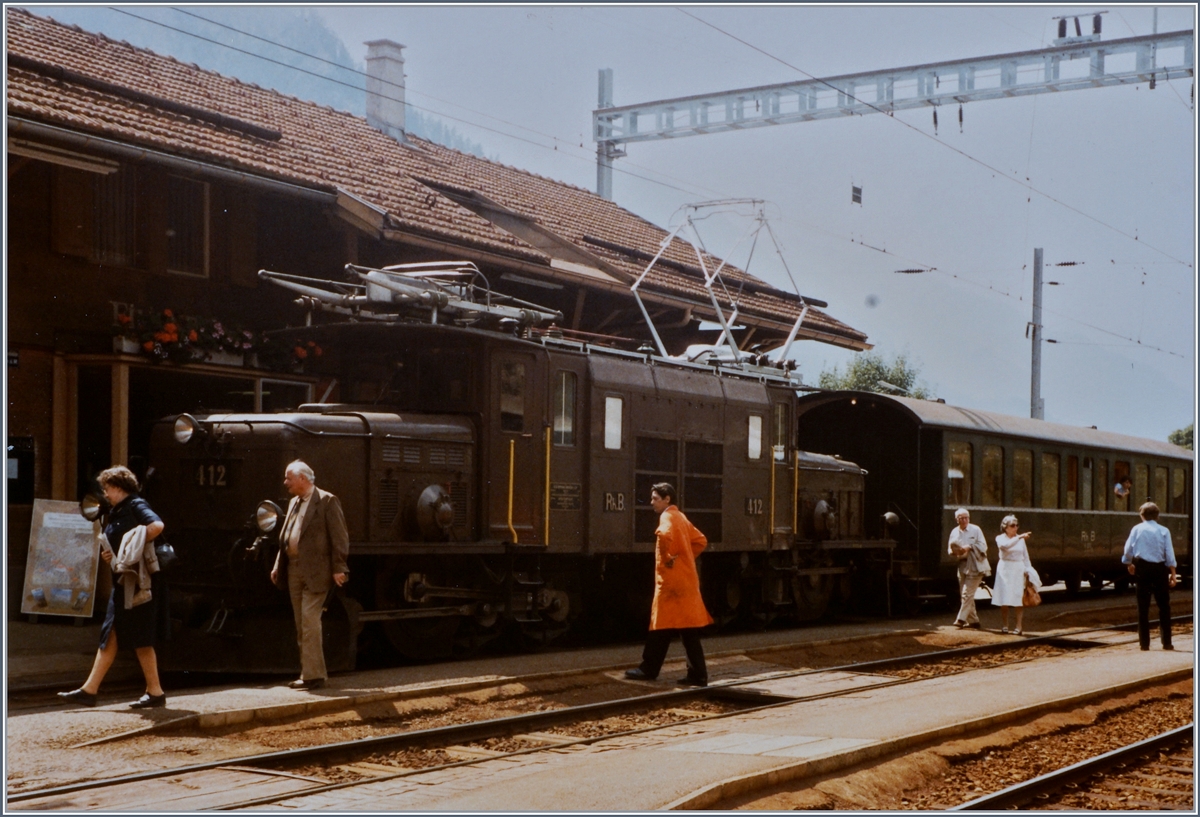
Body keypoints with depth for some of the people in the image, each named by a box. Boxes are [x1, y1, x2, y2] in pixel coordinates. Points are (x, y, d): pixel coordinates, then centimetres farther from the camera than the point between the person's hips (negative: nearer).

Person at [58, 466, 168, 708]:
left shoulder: (135, 506, -9)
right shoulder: (116, 513, 18)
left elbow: (157, 525, -28)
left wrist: (134, 546, -20)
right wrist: (109, 556, 5)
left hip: (142, 581, -9)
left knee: (141, 639, -5)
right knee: (110, 635, 7)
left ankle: (155, 692, 3)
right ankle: (89, 690, 7)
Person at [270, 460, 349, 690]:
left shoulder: (327, 501, -6)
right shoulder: (294, 503, 18)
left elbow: (339, 537, -10)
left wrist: (339, 568, -14)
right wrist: (278, 566, 14)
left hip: (315, 571, -8)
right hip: (294, 570, 8)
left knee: (310, 622, -12)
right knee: (301, 625, 10)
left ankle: (313, 675, -9)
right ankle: (309, 672, 17)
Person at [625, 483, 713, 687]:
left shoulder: (668, 517, -11)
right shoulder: (680, 517, 17)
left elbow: (665, 535, -33)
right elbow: (700, 540, 24)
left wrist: (667, 558, -20)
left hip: (672, 580, -9)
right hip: (684, 580, 9)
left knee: (661, 627, -3)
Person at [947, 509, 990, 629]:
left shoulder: (975, 530, -4)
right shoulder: (954, 532, 9)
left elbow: (983, 546, -7)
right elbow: (951, 550, 14)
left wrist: (969, 547, -20)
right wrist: (955, 551, -9)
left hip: (975, 567, -6)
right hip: (962, 566, 6)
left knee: (967, 594, -12)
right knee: (964, 595, 8)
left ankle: (961, 619, -12)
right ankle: (973, 620, 18)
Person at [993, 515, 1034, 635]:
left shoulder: (1021, 539, 9)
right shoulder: (1000, 538, 0)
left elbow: (1025, 555, 13)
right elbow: (1005, 545, -23)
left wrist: (1028, 570, 3)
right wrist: (1019, 537, -33)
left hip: (1018, 570, 2)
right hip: (1005, 570, -2)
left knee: (1019, 598, -4)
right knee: (1004, 599, 0)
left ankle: (1018, 626, -1)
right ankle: (1005, 625, 10)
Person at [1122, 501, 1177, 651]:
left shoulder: (1137, 529, 0)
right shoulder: (1164, 531, -1)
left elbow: (1128, 549, 2)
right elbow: (1170, 554, -4)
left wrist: (1129, 564, 20)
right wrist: (1173, 574, 1)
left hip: (1142, 567, 1)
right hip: (1159, 568, -1)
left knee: (1143, 606, 6)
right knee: (1164, 606, 8)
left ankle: (1144, 642, 6)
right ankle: (1166, 642, 6)